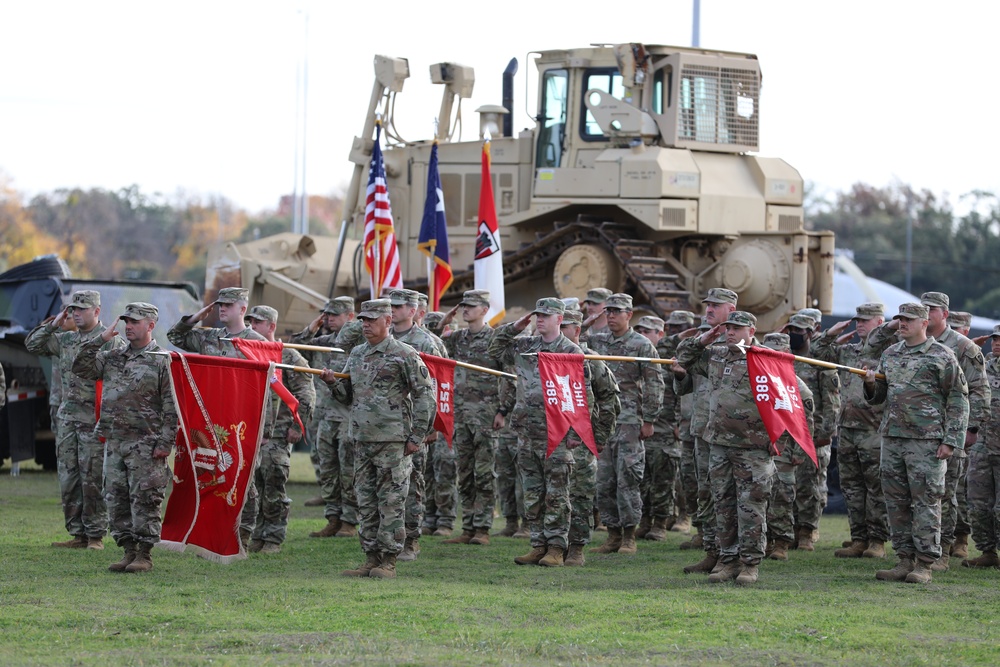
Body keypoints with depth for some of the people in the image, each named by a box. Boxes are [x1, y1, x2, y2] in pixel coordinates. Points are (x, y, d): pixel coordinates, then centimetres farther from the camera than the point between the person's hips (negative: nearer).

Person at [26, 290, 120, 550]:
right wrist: (53, 324, 6)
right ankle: (78, 535, 12)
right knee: (68, 480, 6)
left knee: (93, 481, -4)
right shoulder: (65, 340, 13)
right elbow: (32, 344, 19)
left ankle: (95, 536, 2)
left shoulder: (110, 342, -6)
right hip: (67, 418, 7)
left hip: (94, 420, -6)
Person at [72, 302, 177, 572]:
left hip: (145, 444, -6)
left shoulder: (162, 361, -4)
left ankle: (144, 555, -1)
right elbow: (81, 368, 9)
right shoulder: (113, 356, 14)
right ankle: (128, 551, 15)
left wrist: (165, 442, -13)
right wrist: (100, 339, 1)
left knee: (144, 499, -5)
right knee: (117, 499, 7)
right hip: (115, 441, 6)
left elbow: (171, 406, -7)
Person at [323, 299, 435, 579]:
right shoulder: (356, 355, 16)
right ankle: (371, 559, 13)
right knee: (366, 503, 8)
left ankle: (389, 562, -2)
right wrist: (333, 382, 0)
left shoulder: (404, 355, -5)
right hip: (362, 440, 7)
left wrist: (417, 437, -9)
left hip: (393, 441, -7)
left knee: (391, 503, -5)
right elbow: (348, 395, 22)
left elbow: (425, 396, -6)